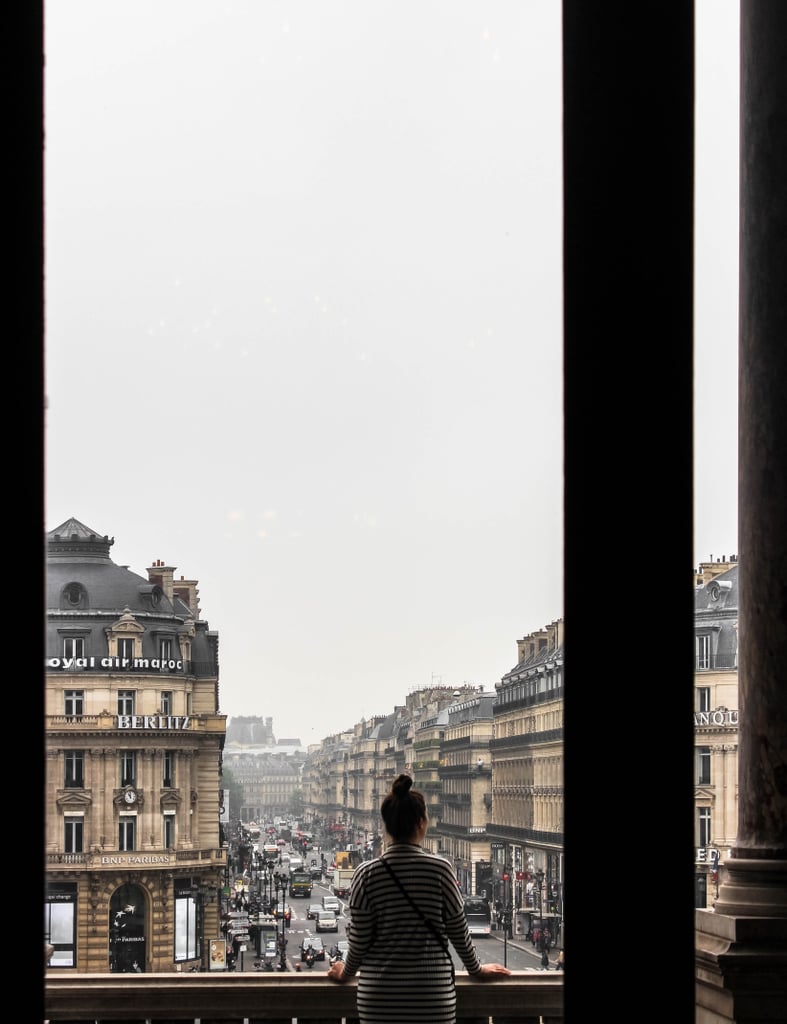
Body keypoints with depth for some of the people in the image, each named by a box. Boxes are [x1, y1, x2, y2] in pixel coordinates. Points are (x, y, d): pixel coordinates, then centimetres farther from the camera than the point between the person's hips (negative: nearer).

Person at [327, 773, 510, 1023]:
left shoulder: (366, 874, -6)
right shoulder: (439, 868, -7)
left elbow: (360, 937, -2)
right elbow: (458, 929, 1)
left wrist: (346, 972, 19)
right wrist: (476, 969, 19)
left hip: (380, 994, 1)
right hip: (432, 994, -1)